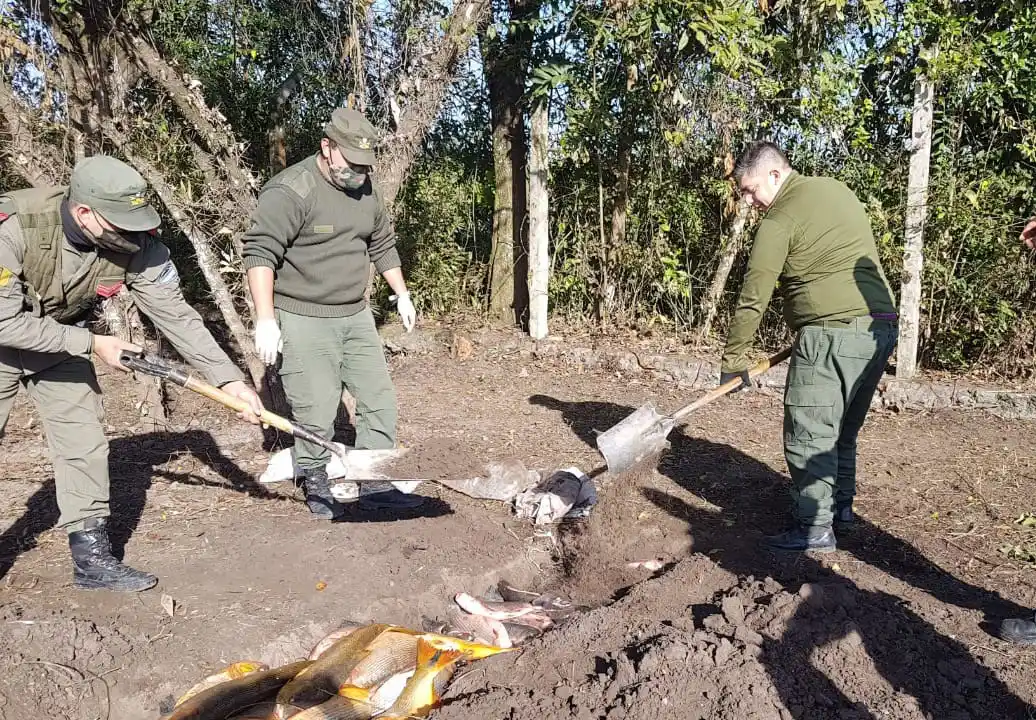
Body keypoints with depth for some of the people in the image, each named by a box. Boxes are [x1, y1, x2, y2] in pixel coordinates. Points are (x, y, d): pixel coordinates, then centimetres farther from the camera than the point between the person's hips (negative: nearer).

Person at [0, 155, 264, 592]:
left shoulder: (137, 243, -24)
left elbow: (175, 315, -20)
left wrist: (229, 378, -25)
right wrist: (90, 343, -27)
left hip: (62, 340, 4)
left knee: (84, 444, 2)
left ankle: (91, 557, 14)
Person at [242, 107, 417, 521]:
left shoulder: (365, 189, 8)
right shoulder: (290, 191, -16)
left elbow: (383, 245, 20)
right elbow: (260, 253, -20)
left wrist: (402, 295, 21)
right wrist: (266, 319, -26)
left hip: (356, 317, 7)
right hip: (304, 322, -7)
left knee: (379, 401, 8)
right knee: (316, 414, -4)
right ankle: (316, 484, 20)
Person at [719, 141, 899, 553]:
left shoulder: (780, 220, -9)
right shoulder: (836, 190, 16)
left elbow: (753, 298, -9)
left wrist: (733, 361, -1)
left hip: (834, 332, -9)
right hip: (880, 326, 9)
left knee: (809, 434, -1)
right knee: (842, 428, 21)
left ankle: (816, 528, 4)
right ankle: (841, 504, 33)